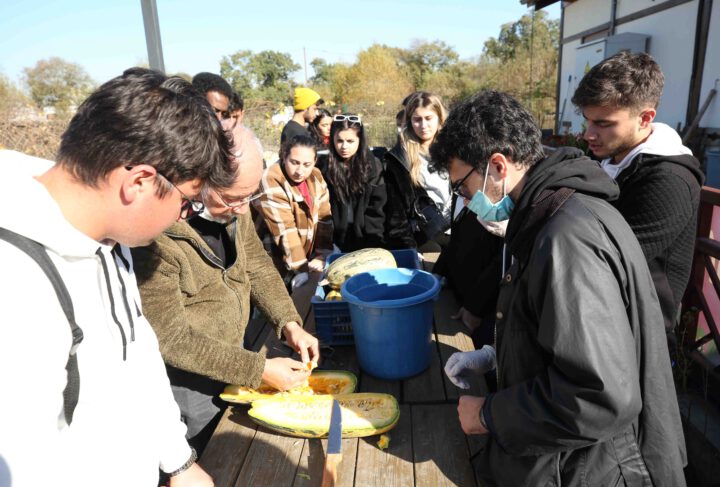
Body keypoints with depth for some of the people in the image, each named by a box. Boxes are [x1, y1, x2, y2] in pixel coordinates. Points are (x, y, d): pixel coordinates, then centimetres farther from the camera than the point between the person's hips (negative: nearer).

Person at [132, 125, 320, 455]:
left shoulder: (231, 206, -9)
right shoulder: (157, 233, -31)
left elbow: (256, 265, 3)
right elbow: (170, 338, -25)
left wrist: (289, 324, -10)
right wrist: (260, 370, -22)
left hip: (232, 362, 7)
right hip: (188, 383, -6)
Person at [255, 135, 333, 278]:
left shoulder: (316, 177, 1)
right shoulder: (271, 182, -20)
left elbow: (324, 218, 0)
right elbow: (284, 230, -22)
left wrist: (322, 255, -8)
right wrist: (301, 266, -23)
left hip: (308, 257, 6)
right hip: (276, 264, -6)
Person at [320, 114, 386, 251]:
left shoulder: (372, 165, -1)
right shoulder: (324, 166, -1)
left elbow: (377, 208, -1)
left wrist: (373, 241, -9)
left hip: (366, 241, 0)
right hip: (335, 242, 0)